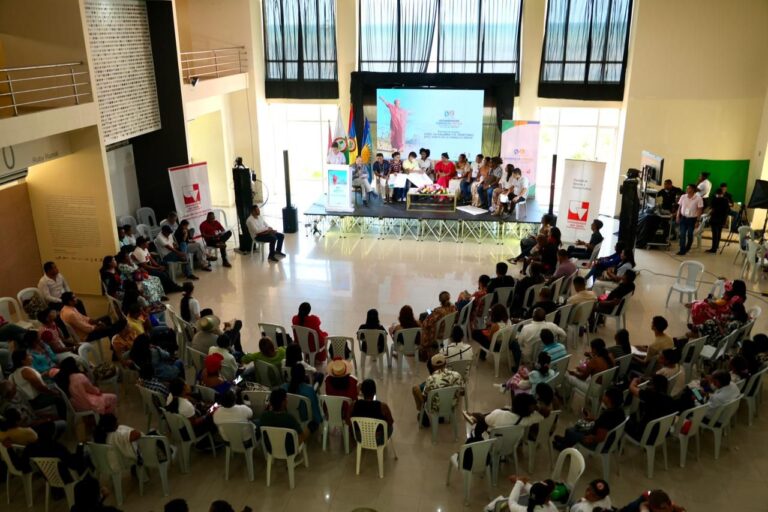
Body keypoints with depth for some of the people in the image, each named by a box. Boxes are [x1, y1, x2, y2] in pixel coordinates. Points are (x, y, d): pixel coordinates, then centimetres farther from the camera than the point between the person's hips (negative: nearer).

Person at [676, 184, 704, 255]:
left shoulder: (698, 198, -11)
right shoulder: (683, 197, 0)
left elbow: (699, 210, -7)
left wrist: (697, 221, -10)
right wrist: (678, 217, 4)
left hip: (692, 219, -2)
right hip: (683, 218, 2)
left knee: (690, 234, 10)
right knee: (682, 234, -4)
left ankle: (687, 248, 31)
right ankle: (682, 250, -2)